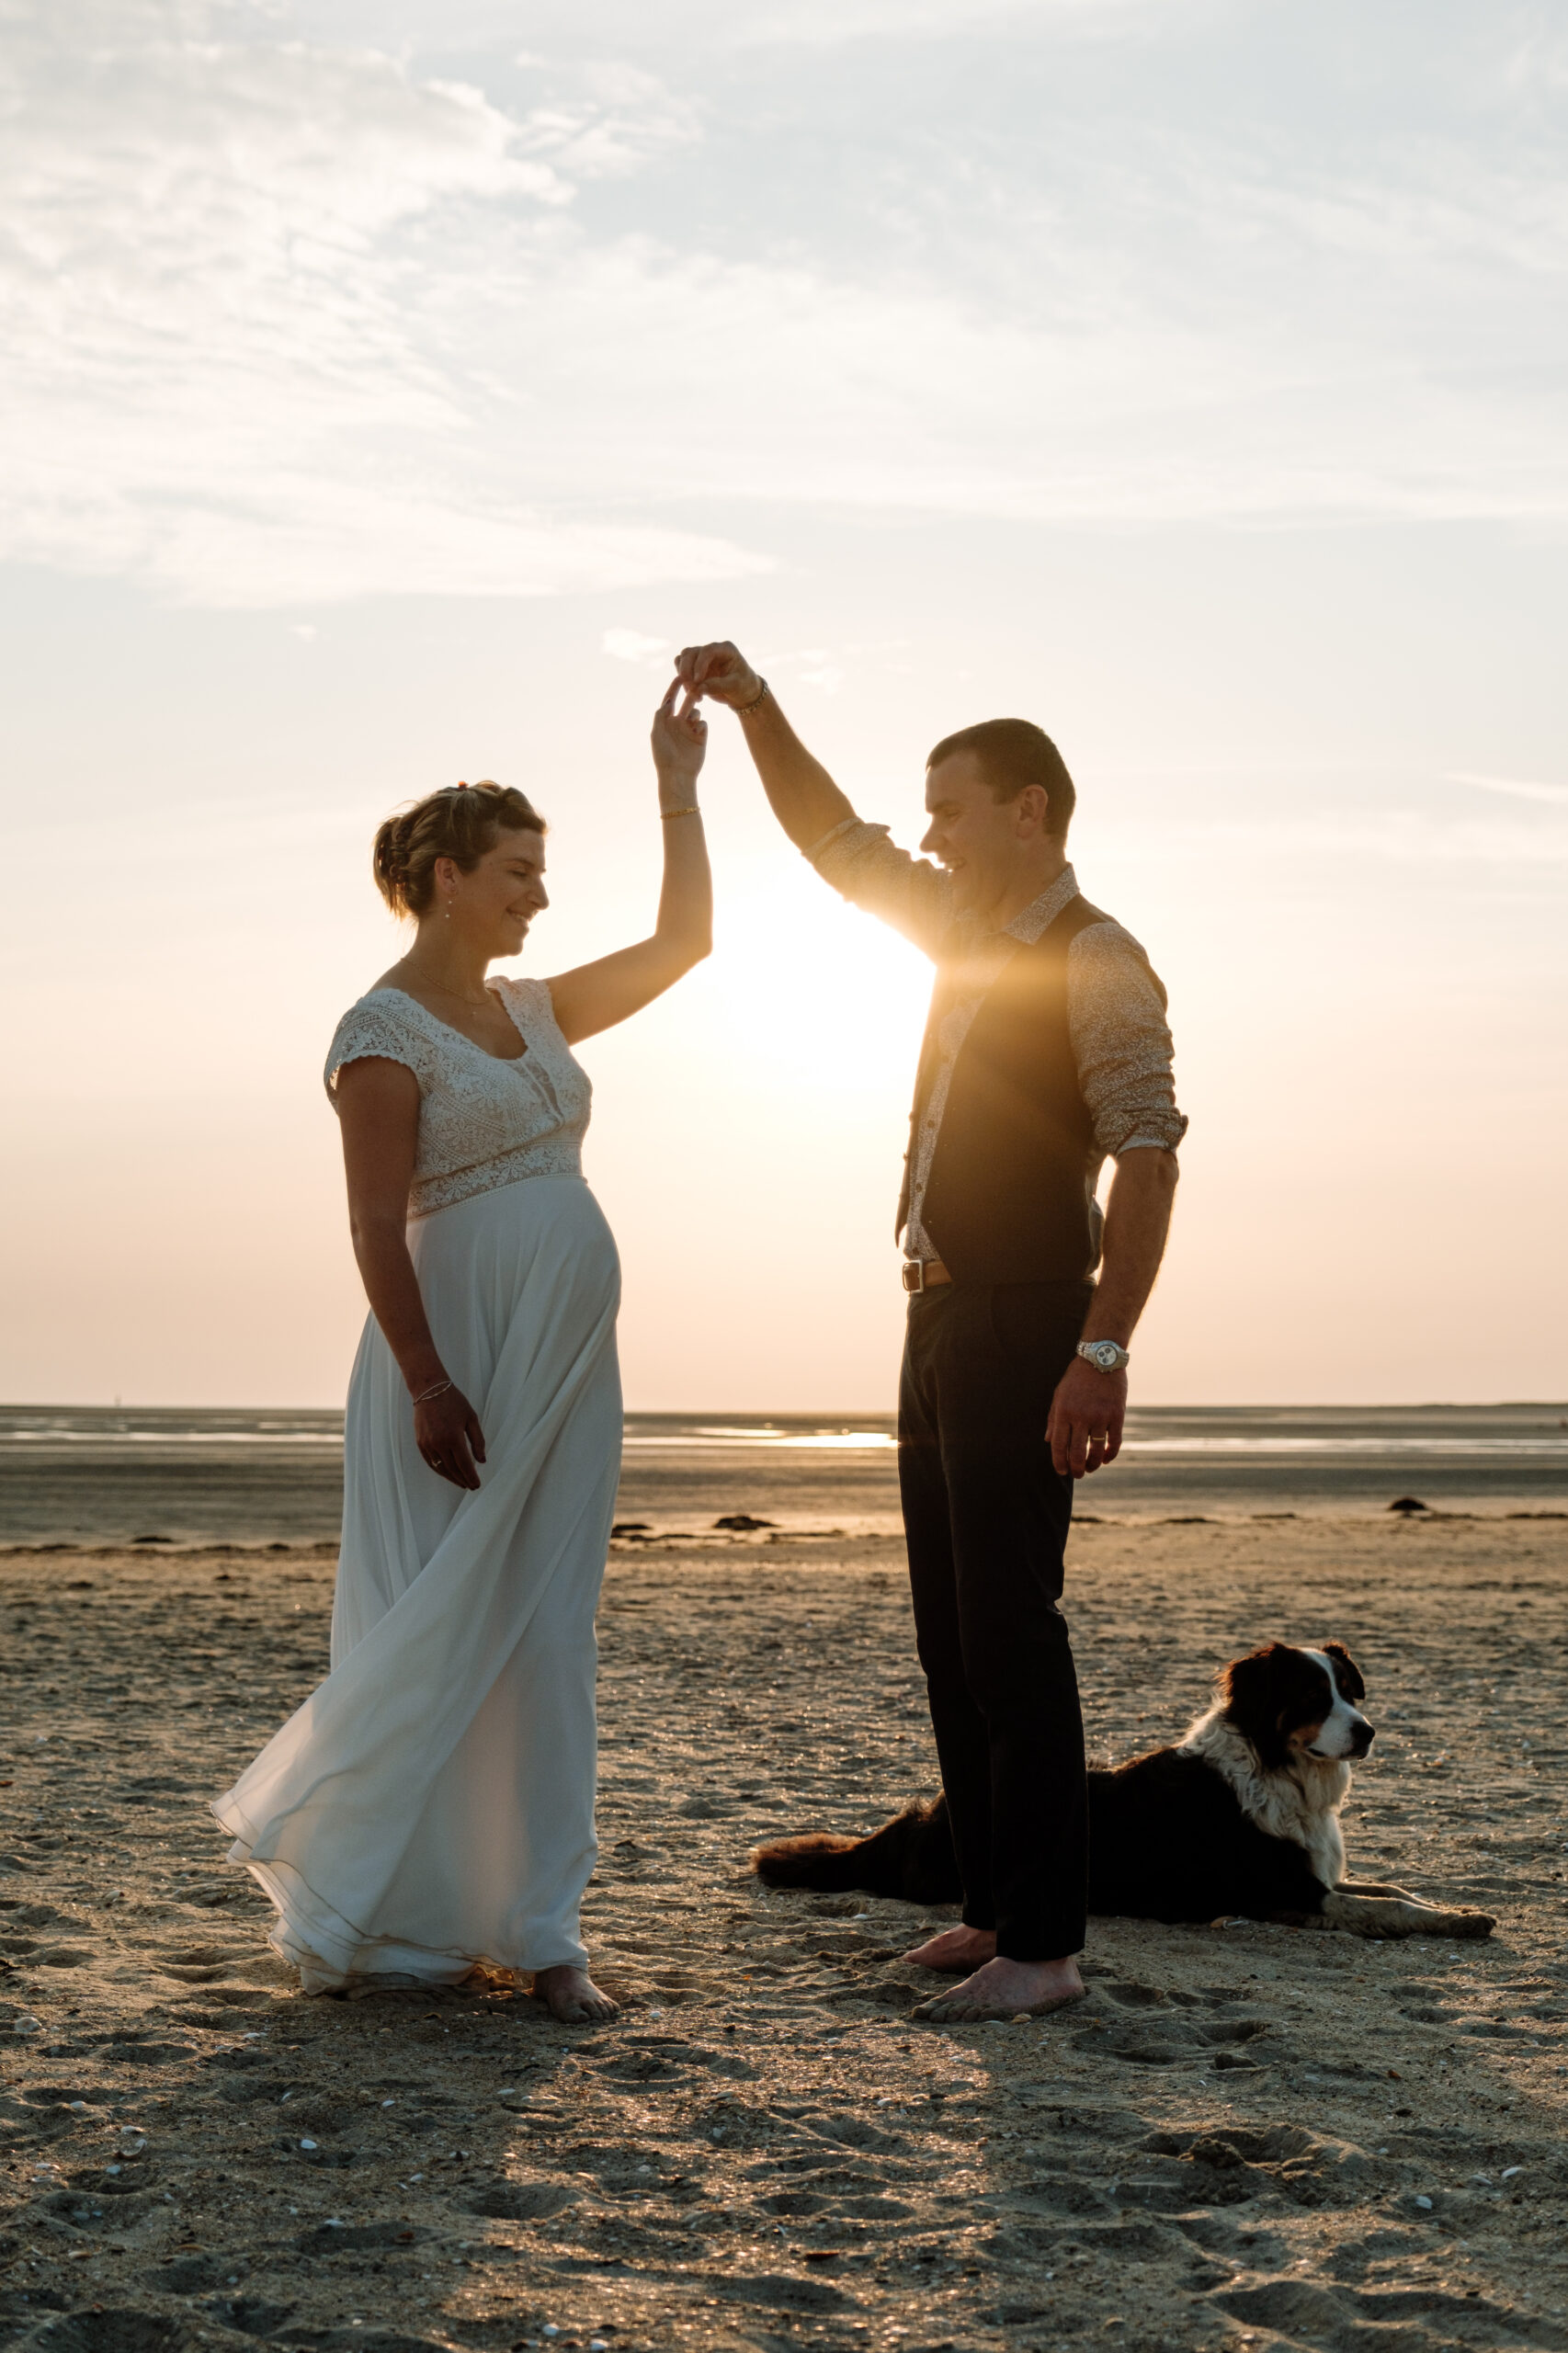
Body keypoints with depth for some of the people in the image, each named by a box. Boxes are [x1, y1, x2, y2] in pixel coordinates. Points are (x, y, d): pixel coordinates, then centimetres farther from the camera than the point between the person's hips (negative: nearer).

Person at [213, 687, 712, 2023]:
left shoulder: (533, 1011, 15)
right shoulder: (386, 1032, -7)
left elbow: (683, 943, 20)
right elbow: (377, 1226, -13)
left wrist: (679, 786, 15)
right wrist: (429, 1383, -20)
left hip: (569, 1360, 7)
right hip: (465, 1356, -7)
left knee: (546, 1637, 6)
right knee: (441, 1635, -3)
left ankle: (533, 1927, 11)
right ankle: (378, 1915, 10)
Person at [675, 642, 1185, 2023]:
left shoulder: (1095, 960, -13)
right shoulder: (966, 928, 14)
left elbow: (1149, 1155, -21)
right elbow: (836, 840, 25)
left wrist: (1105, 1351, -28)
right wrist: (754, 706, 12)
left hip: (1025, 1325, -9)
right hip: (943, 1315, 9)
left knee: (1010, 1626, -10)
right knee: (952, 1630, 11)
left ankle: (1043, 1946, -6)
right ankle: (997, 1907, 18)